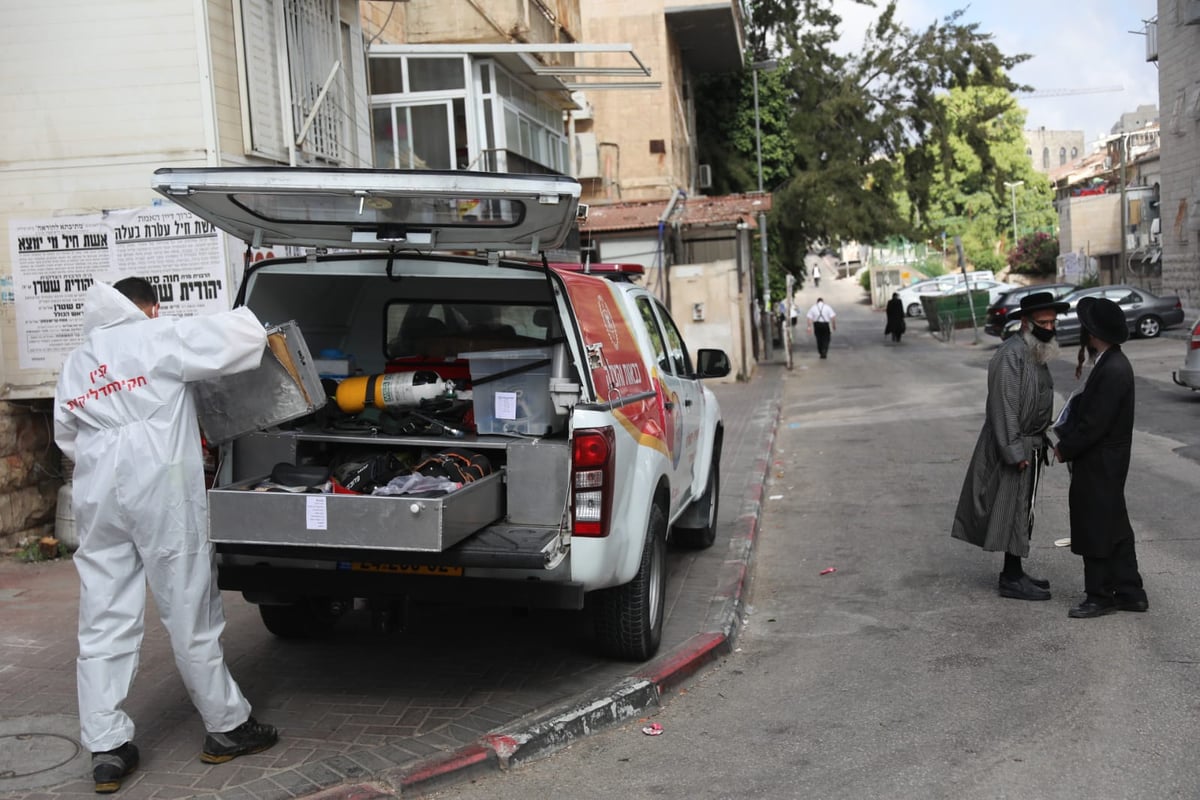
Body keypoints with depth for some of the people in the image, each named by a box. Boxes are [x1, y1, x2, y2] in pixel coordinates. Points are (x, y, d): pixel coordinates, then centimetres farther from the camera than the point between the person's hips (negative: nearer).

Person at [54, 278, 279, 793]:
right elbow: (243, 334, -7)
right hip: (160, 492, -5)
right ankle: (227, 728, 16)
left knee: (104, 626, 7)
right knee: (191, 617, 4)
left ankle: (106, 749, 8)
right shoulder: (160, 339, 0)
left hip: (98, 498, 5)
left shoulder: (75, 364, 19)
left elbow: (66, 436, 25)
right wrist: (253, 329, 16)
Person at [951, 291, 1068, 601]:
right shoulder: (1011, 356, -20)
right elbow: (1003, 409, -24)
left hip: (1029, 448, 10)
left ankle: (1014, 573, 26)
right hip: (1014, 449, -10)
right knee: (1015, 511, -3)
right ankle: (1012, 580, 5)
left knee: (1021, 512, 16)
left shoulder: (1036, 354, 12)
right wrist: (1015, 453, -24)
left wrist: (1041, 443, 17)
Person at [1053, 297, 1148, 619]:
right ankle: (1130, 592, 27)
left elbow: (1094, 424, -24)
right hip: (1103, 463, 10)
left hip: (1099, 467, -10)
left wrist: (1065, 450, -12)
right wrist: (1065, 440, 4)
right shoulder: (1111, 363, 7)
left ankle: (1101, 596, 15)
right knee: (1114, 528, 17)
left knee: (1095, 531, 3)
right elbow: (1087, 407, 12)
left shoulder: (1112, 371, -24)